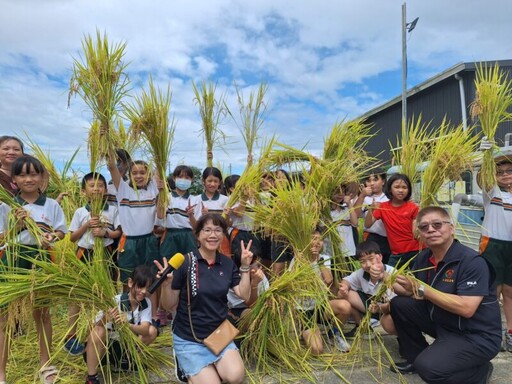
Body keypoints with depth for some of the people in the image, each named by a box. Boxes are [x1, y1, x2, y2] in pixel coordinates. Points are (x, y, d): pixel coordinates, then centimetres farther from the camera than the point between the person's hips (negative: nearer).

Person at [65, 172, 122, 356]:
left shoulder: (113, 210, -2)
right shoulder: (80, 212, -2)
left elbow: (118, 232, -2)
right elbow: (72, 237, 1)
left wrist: (105, 233, -19)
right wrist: (86, 225, -13)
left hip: (105, 253, 1)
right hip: (85, 254, 0)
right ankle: (71, 335, 14)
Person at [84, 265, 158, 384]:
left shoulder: (146, 303, -13)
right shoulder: (115, 302, -23)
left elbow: (145, 330, -26)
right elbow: (96, 327, -31)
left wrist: (127, 325, -46)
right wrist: (105, 318, -54)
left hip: (124, 346, 4)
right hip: (103, 347, -4)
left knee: (152, 331, -16)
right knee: (99, 330, -33)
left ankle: (124, 360, 4)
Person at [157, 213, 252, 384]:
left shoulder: (227, 263, 0)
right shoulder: (184, 262, -14)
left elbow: (244, 295, -3)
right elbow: (169, 306, -10)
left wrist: (245, 266, -10)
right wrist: (166, 284, -29)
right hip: (188, 339, -3)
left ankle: (209, 367, 14)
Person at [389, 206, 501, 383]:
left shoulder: (472, 261, -23)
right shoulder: (423, 258, -1)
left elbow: (466, 309, -31)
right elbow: (415, 293, 2)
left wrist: (422, 289, -27)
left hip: (476, 336, -7)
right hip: (442, 323, 7)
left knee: (429, 367, -25)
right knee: (399, 304, -3)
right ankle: (416, 358, 14)